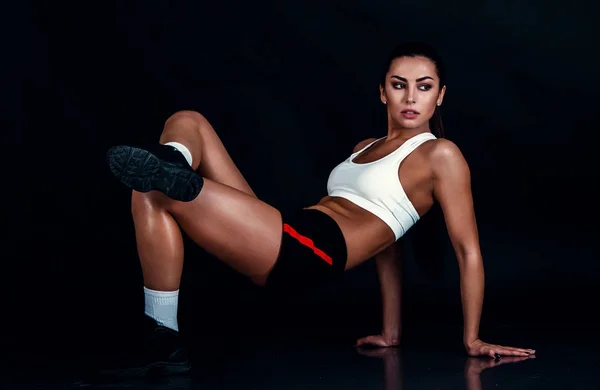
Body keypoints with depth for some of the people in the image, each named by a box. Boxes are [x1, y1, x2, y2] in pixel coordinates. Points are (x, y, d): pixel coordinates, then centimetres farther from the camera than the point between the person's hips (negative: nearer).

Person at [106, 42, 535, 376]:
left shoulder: (440, 154, -1)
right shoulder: (367, 147, 23)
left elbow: (468, 250, -1)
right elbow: (384, 238, 26)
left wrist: (472, 339, -2)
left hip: (306, 251, -9)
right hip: (279, 241, 9)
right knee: (186, 122, 2)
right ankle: (172, 171, -26)